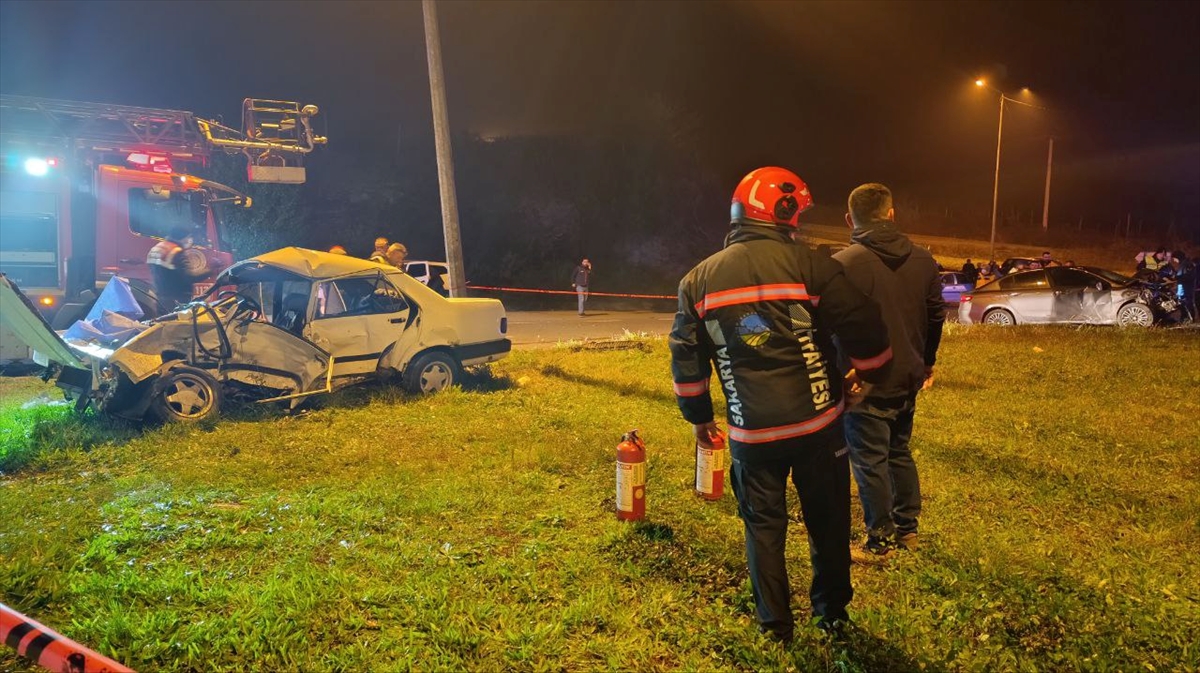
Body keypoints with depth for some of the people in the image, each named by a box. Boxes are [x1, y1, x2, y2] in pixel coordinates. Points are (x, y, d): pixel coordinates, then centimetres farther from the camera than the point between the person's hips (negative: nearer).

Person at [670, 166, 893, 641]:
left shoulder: (700, 279, 1)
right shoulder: (810, 265, -10)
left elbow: (686, 359, 5)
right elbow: (864, 331, -8)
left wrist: (698, 418, 18)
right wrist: (875, 375, 13)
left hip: (751, 433, 2)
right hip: (817, 424, -1)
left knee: (763, 525, 16)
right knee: (828, 520, 17)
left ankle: (775, 623, 26)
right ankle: (832, 614, 33)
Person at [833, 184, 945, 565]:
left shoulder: (844, 264, -18)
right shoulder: (922, 259, 2)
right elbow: (936, 316, 11)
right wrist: (927, 362, 25)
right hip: (907, 379, 7)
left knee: (870, 463, 4)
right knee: (900, 453, 21)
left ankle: (879, 544, 14)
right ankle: (907, 530, 32)